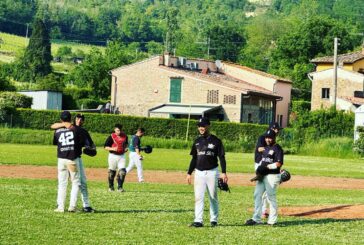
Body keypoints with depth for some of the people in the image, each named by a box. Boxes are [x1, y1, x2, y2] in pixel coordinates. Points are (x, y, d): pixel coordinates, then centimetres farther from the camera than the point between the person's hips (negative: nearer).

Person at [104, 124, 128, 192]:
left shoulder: (125, 136, 4)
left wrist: (125, 148, 3)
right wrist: (112, 148, -23)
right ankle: (111, 187, 25)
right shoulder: (111, 137, -9)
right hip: (113, 156, -3)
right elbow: (105, 147, -7)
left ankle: (120, 187, -4)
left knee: (122, 171, -10)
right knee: (112, 172, 7)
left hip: (122, 156, 3)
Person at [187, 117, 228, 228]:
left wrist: (224, 172, -14)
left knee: (213, 197, 4)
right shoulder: (197, 141, 11)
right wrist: (189, 173, 11)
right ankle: (198, 221, -5)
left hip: (212, 172, -4)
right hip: (199, 172, 4)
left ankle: (214, 220, 14)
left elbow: (221, 157, -5)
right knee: (198, 197, -3)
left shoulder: (215, 141, -3)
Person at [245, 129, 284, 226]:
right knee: (257, 195, 6)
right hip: (262, 175, 9)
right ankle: (256, 219, 11)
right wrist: (259, 167, 6)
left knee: (271, 197, -4)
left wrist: (267, 166, -19)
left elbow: (279, 163, -17)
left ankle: (272, 220, 5)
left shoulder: (277, 148, -9)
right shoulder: (265, 148, 17)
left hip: (272, 176, -9)